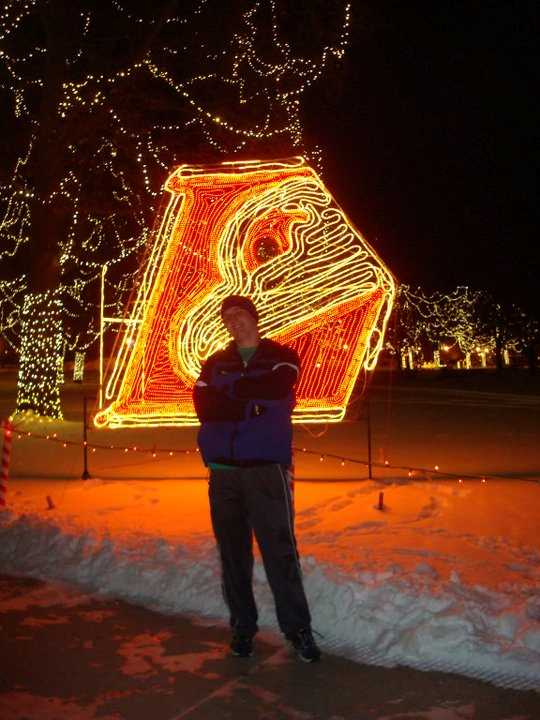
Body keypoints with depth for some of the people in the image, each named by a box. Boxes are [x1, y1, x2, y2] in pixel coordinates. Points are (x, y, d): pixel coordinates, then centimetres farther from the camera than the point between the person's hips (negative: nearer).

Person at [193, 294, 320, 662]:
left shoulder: (281, 357, 7)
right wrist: (252, 404, -10)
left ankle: (298, 627, 6)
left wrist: (230, 391, -4)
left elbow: (276, 389, -15)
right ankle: (242, 626, 18)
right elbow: (204, 406, -1)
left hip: (267, 468, -3)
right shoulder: (215, 364, 15)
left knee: (280, 549, -5)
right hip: (223, 469, 3)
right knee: (233, 552, 6)